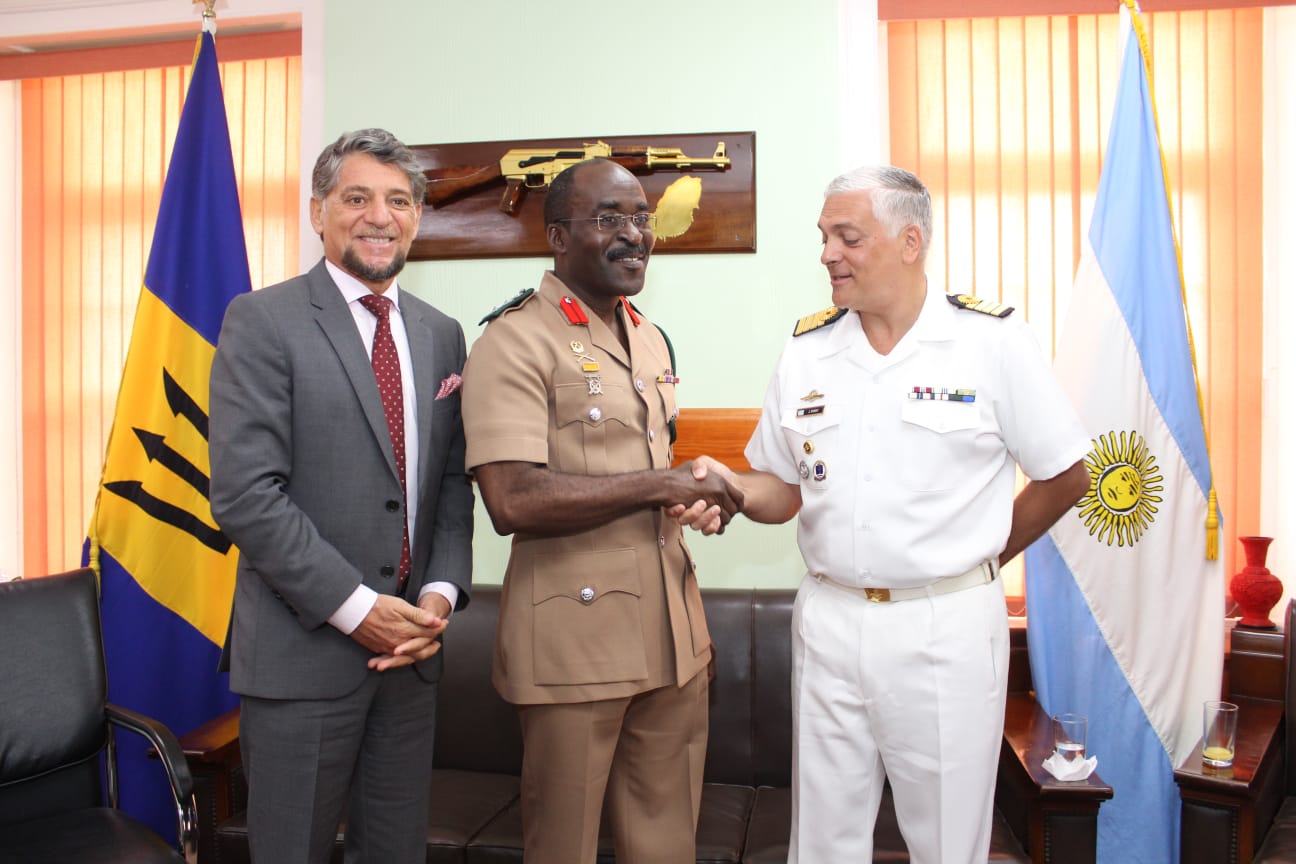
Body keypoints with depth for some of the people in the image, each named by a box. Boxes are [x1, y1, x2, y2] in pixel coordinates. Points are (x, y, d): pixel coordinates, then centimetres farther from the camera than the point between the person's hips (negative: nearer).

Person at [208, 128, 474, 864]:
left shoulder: (441, 334, 9)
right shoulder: (262, 321, -7)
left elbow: (453, 481, 10)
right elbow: (244, 493, -14)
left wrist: (442, 593, -6)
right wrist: (357, 608, -15)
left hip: (411, 645, 5)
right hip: (302, 647, -4)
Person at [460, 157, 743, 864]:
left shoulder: (651, 341, 15)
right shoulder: (517, 341, -11)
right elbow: (512, 501, -23)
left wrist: (700, 495, 8)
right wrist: (660, 485, -17)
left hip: (671, 637, 7)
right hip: (574, 640, -7)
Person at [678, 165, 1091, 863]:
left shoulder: (991, 340, -6)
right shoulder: (806, 349, 4)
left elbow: (1065, 476, 1)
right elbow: (784, 489, 10)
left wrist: (980, 557, 3)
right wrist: (731, 489, -11)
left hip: (946, 626, -3)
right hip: (829, 619, 3)